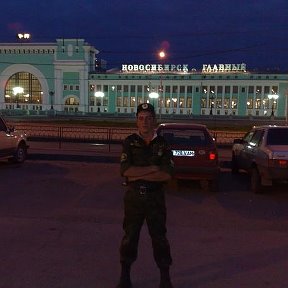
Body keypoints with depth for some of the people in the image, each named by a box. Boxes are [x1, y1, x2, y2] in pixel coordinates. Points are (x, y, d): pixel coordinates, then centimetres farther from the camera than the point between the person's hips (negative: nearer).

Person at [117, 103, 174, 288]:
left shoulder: (162, 144, -1)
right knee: (130, 237, 12)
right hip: (133, 196, 0)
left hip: (155, 198, 0)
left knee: (159, 237, 9)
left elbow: (167, 175, -12)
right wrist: (152, 169, -15)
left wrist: (138, 174, -16)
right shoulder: (130, 142, -1)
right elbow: (125, 170, -14)